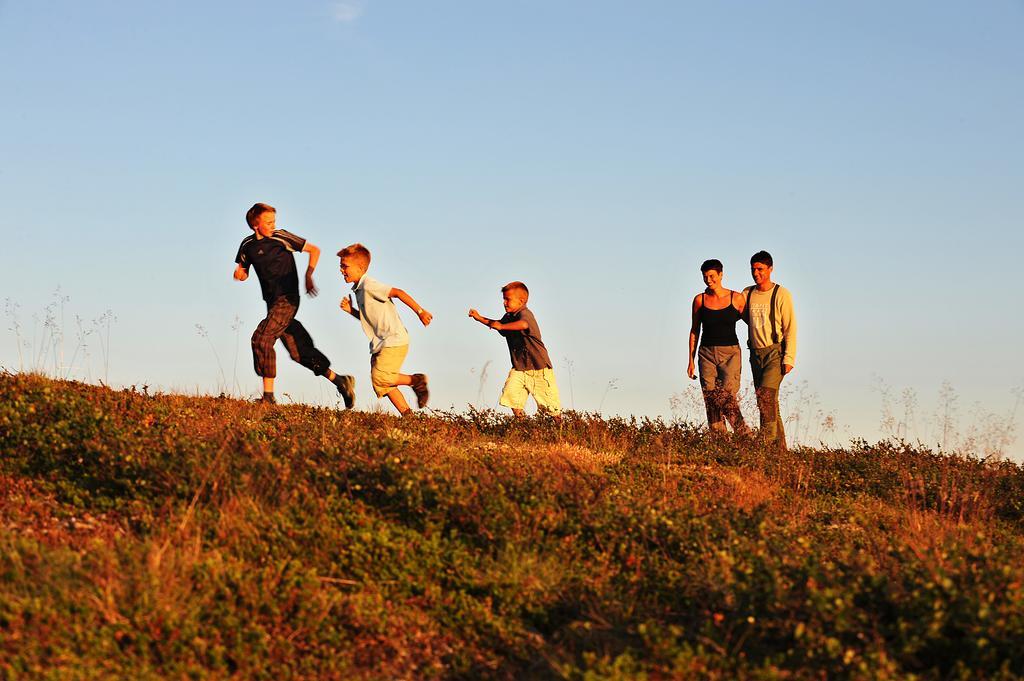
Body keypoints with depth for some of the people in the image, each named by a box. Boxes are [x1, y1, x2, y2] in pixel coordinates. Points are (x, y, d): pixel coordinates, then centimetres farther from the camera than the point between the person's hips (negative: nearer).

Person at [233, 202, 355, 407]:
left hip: (287, 300, -7)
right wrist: (239, 273, -3)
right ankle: (340, 381, 19)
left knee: (261, 338, -19)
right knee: (298, 352, 7)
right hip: (273, 302, 7)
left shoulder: (281, 237, -7)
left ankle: (268, 396, -16)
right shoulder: (248, 245, 9)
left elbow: (314, 250, 1)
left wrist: (308, 275, -9)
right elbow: (243, 273, 20)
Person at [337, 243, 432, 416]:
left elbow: (398, 292, -20)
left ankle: (416, 380, 0)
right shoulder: (359, 289, 16)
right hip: (380, 344, 10)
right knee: (382, 385, 6)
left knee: (380, 378, -18)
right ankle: (408, 414, 9)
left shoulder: (369, 285, -14)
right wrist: (351, 310, 7)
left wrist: (420, 312, -22)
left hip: (394, 341, -10)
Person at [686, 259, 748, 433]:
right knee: (711, 403, -2)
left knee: (727, 399, -16)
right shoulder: (700, 300, 5)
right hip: (707, 354, 3)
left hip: (730, 354, -3)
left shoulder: (736, 299, -1)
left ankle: (744, 436, -2)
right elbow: (694, 331, 12)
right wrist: (691, 360, 9)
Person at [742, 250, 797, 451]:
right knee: (769, 403, 7)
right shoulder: (747, 293, 9)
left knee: (766, 396, -20)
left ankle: (768, 441, -21)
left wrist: (789, 358, -13)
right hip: (756, 353, 6)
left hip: (776, 352, -6)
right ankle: (780, 447, 10)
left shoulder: (781, 294, -6)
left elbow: (790, 328, -8)